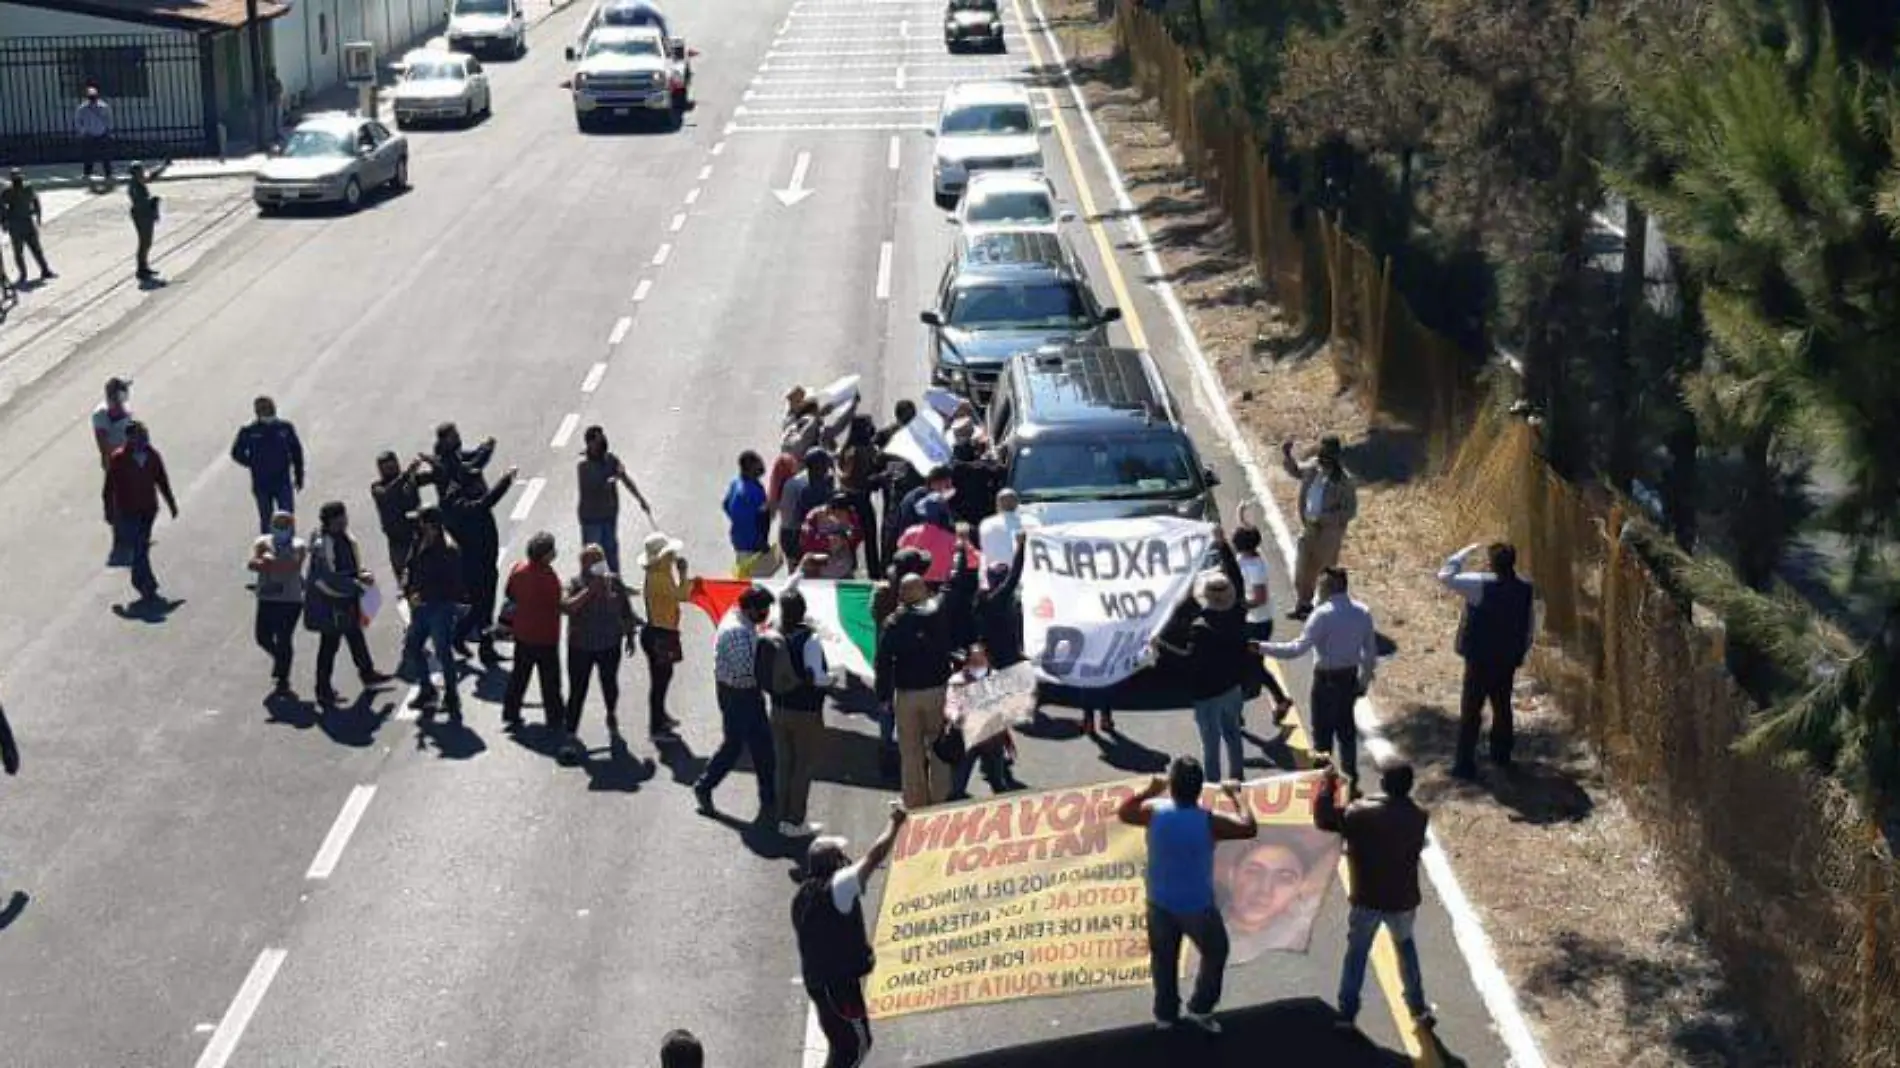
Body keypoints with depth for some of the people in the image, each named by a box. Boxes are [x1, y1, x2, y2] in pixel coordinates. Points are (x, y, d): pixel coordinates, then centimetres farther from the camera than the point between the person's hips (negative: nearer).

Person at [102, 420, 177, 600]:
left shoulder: (152, 456, -1)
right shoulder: (118, 459, -13)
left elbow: (162, 481, 9)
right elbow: (109, 487, -8)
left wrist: (171, 504, 13)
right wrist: (109, 511, -6)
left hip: (148, 510, 4)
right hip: (128, 511, -4)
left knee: (142, 546, 14)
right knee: (138, 547, -7)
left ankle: (139, 579, 30)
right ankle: (148, 585, -5)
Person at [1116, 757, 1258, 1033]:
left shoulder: (1155, 811, -16)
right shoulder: (1209, 821, -22)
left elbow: (1123, 813, 3)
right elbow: (1250, 828, -11)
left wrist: (1150, 791, 11)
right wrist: (1236, 796, 0)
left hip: (1160, 904, 3)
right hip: (1198, 906, -3)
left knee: (1163, 960, 21)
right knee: (1215, 953, 22)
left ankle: (1165, 1014, 31)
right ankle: (1200, 1009, 26)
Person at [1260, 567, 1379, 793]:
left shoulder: (1323, 615, -22)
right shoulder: (1363, 612, -3)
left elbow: (1299, 648, -25)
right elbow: (1370, 650, 5)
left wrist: (1263, 647, -20)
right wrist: (1366, 677, 20)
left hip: (1326, 679, -6)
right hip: (1350, 677, 6)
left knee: (1322, 733, 7)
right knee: (1346, 729, 19)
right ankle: (1350, 781, 26)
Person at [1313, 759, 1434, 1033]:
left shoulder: (1361, 813, -17)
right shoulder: (1419, 817, -8)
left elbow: (1323, 818, -10)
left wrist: (1329, 783, -1)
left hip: (1367, 898, -2)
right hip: (1403, 899, 2)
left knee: (1356, 952, 16)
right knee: (1405, 946, 26)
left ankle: (1347, 1012, 17)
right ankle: (1419, 1009, 27)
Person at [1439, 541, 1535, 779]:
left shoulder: (1482, 584, -20)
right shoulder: (1526, 590, -2)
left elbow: (1446, 575, -18)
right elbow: (1531, 627, 7)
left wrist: (1466, 552, -7)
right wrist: (1520, 654, 19)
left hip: (1480, 661, -5)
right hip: (1509, 661, 5)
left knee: (1471, 711, 1)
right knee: (1502, 707, 21)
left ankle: (1465, 764, 2)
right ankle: (1501, 756, 32)